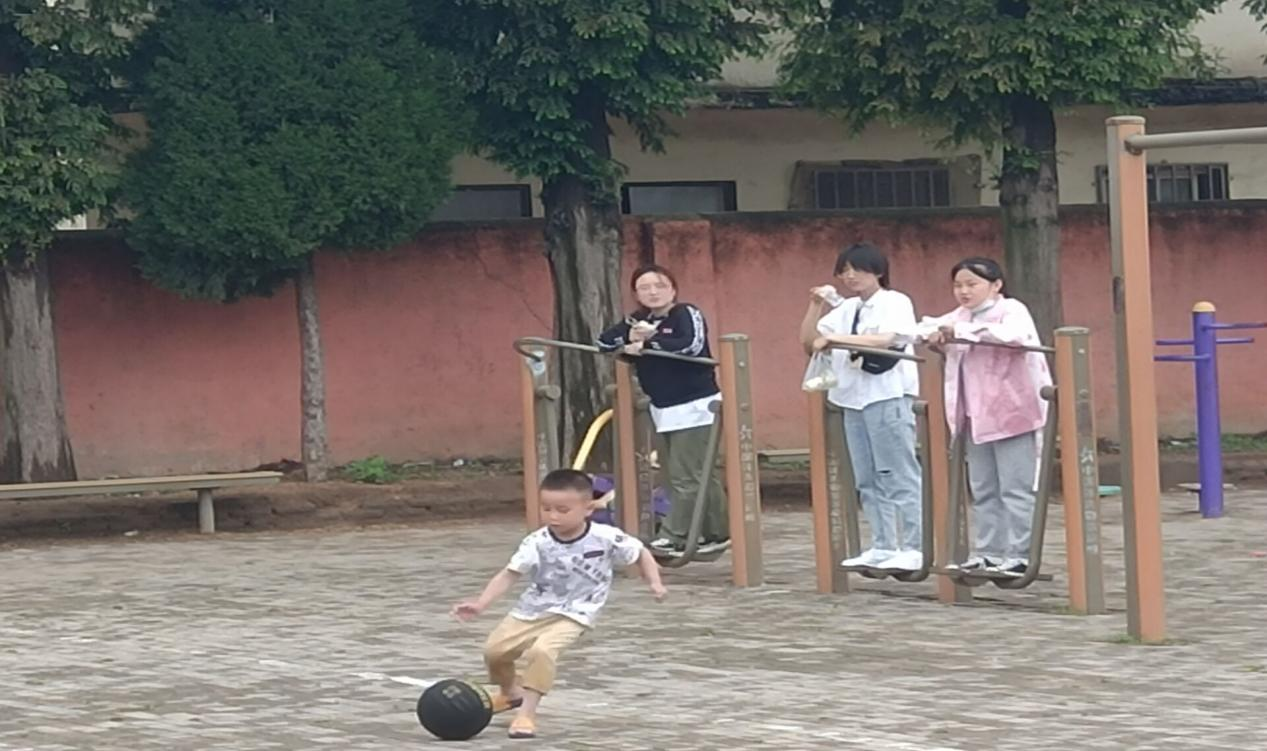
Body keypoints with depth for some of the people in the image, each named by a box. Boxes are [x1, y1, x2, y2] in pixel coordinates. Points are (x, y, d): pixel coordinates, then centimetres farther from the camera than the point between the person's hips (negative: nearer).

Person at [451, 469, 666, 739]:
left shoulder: (607, 538, -16)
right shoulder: (537, 543, -15)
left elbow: (640, 554, 2)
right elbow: (509, 574, -18)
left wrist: (654, 583, -9)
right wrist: (480, 603, -30)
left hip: (573, 614, -3)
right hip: (533, 609, 4)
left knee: (541, 651, -30)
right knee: (495, 649, 2)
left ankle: (527, 712, -17)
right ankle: (510, 692, 35)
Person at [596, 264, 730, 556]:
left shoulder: (686, 314, -8)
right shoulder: (637, 321, 12)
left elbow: (692, 345, -26)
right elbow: (602, 342, 6)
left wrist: (649, 341, -17)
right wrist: (629, 339, -13)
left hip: (695, 408, -7)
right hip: (663, 411, 7)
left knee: (686, 477, -9)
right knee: (702, 476, 12)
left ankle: (673, 537, -8)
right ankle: (717, 533, 17)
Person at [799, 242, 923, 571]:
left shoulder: (896, 303, -2)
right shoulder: (845, 309, 17)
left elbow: (885, 340, -20)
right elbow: (809, 342, 15)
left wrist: (835, 338, -22)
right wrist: (816, 306, 3)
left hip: (888, 396, -7)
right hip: (853, 397, 7)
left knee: (898, 476, -8)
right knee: (868, 480, 7)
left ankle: (912, 549, -8)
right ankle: (883, 547, 11)